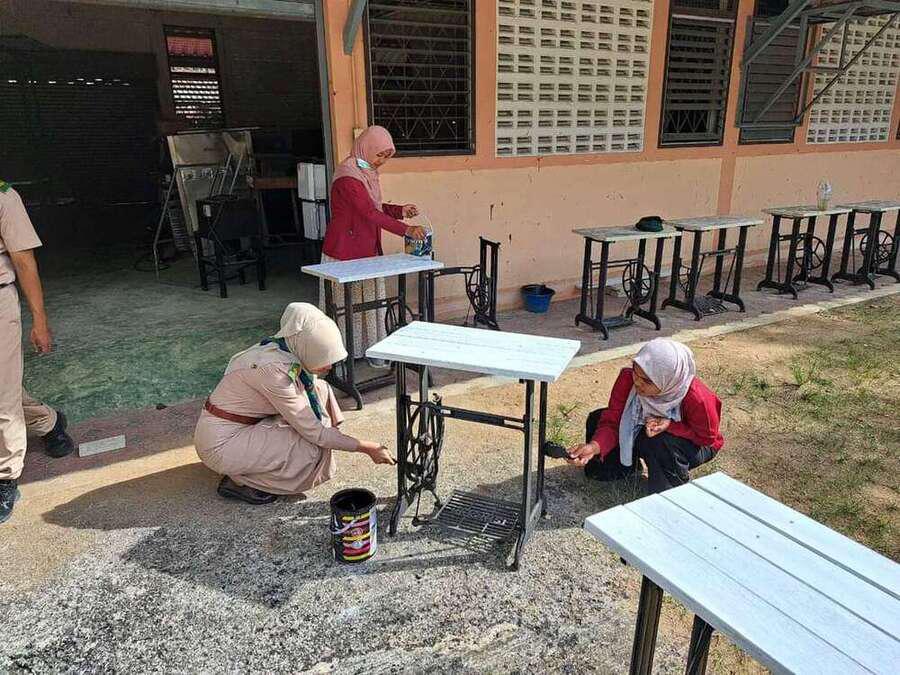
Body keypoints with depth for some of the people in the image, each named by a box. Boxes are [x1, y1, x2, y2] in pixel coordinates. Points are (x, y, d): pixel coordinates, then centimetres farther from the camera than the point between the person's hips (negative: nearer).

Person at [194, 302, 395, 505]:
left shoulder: (285, 352, -7)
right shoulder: (274, 369, -32)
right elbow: (315, 433, -26)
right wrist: (367, 448, -21)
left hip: (246, 425, 8)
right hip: (221, 443, -8)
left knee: (319, 389, -1)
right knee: (313, 448, -21)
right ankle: (239, 481, -1)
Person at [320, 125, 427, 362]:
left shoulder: (367, 172, 10)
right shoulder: (348, 176, -20)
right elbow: (370, 213, -27)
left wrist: (400, 210, 5)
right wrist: (406, 230, -31)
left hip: (367, 249, 9)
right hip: (345, 251, -9)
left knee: (371, 298, 12)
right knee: (346, 301, 1)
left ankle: (371, 348, 21)